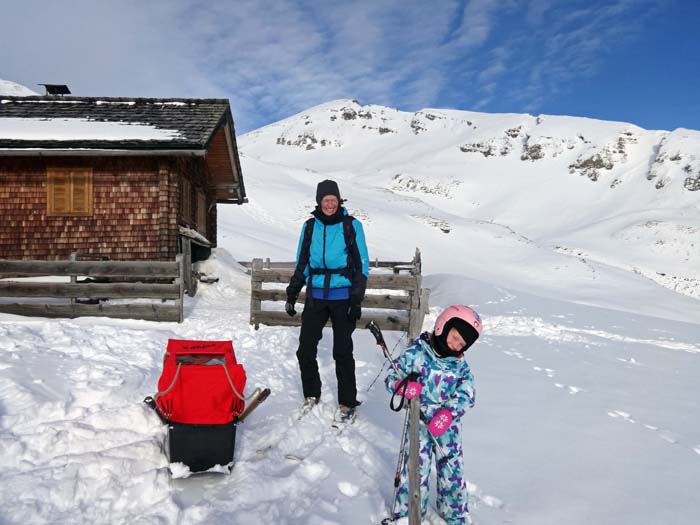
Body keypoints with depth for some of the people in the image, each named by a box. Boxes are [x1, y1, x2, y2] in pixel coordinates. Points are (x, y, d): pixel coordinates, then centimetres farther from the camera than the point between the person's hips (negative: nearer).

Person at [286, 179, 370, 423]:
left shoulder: (352, 226, -3)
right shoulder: (310, 226, 7)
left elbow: (362, 264, -1)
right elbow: (301, 263, 15)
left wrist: (357, 300, -8)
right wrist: (292, 294, 11)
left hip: (342, 296, -3)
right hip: (315, 296, 3)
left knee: (342, 352, 1)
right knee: (305, 350, 4)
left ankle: (347, 403, 15)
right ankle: (311, 395, 26)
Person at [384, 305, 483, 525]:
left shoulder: (461, 367, 0)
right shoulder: (416, 354, -8)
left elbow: (466, 396, -8)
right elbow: (391, 377, -3)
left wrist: (447, 414, -24)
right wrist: (402, 386, -26)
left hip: (448, 425, 2)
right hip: (420, 422, -2)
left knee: (452, 467, 10)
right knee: (415, 466, 0)